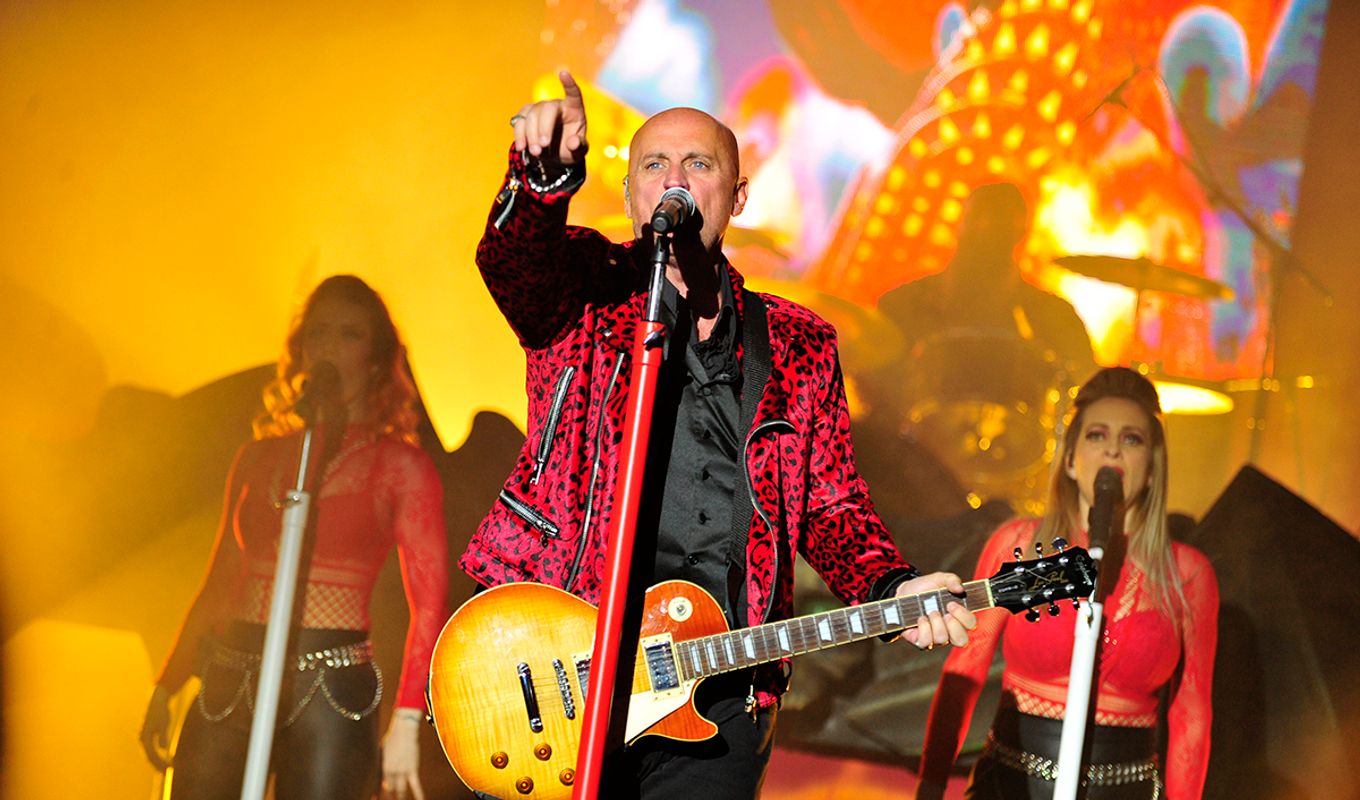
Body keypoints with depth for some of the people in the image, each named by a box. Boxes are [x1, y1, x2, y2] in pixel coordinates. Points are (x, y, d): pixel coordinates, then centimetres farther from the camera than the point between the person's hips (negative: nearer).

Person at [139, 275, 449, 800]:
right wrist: (165, 689, 13)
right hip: (227, 688, 4)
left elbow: (429, 602, -5)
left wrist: (407, 721, -15)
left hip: (329, 691, -4)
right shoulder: (258, 457, 15)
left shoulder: (400, 466, 2)